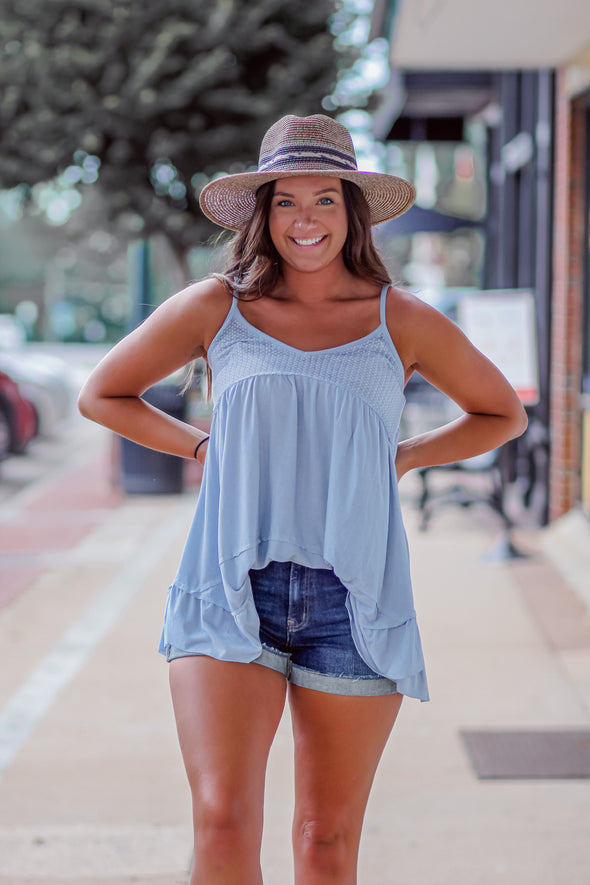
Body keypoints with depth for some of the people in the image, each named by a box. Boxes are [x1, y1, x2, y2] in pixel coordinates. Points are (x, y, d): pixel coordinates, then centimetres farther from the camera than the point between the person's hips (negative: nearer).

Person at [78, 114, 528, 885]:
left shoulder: (402, 322, 5)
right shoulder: (213, 308, 5)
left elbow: (503, 414, 19)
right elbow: (103, 395, 17)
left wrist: (404, 457, 7)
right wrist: (201, 446, 6)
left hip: (354, 601, 1)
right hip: (233, 593, -1)